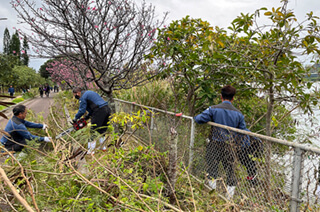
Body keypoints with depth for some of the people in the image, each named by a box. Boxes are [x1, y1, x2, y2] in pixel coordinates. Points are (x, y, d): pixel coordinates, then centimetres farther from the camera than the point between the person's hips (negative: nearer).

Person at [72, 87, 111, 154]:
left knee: (93, 131, -1)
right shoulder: (89, 93, 27)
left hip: (100, 111, -9)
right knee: (102, 130, 21)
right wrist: (88, 115, 25)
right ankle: (102, 146, 29)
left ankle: (91, 150, 2)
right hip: (107, 109, 9)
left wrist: (76, 118, 10)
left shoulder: (83, 97, -2)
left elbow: (82, 110, -5)